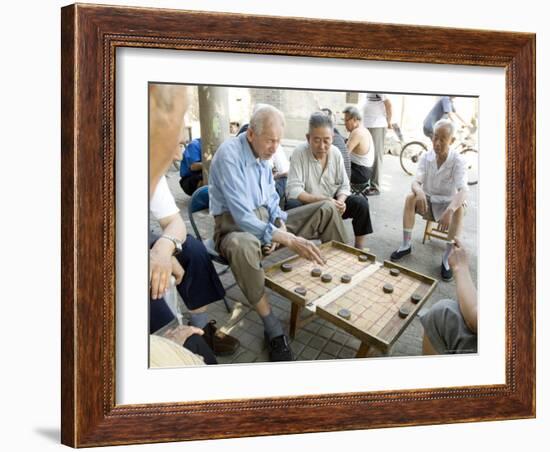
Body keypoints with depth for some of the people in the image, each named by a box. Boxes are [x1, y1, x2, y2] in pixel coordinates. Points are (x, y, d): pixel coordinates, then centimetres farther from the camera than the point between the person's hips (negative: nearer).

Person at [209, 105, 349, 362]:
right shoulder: (229, 155, -23)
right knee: (242, 246, -45)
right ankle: (272, 327, -30)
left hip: (266, 219, 8)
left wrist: (282, 225, -7)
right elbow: (243, 218, -31)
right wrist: (289, 240, -37)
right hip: (235, 227, -8)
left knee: (327, 210, 0)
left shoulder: (262, 153, 3)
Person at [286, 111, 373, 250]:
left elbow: (344, 185, 1)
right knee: (292, 205, -35)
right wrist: (323, 200, -36)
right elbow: (293, 190, -26)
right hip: (308, 204, -4)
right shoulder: (299, 153, -18)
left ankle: (359, 249, 1)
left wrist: (340, 201, -23)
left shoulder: (335, 153, -5)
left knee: (361, 203, -14)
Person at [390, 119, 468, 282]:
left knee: (459, 208, -34)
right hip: (427, 202, 2)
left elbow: (463, 190, -31)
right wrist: (419, 191, -45)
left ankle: (447, 257, -28)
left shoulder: (458, 161, -17)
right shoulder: (426, 157, -8)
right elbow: (416, 182, -18)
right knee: (410, 198, -27)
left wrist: (449, 210, -51)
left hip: (447, 203, -2)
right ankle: (406, 245, -17)